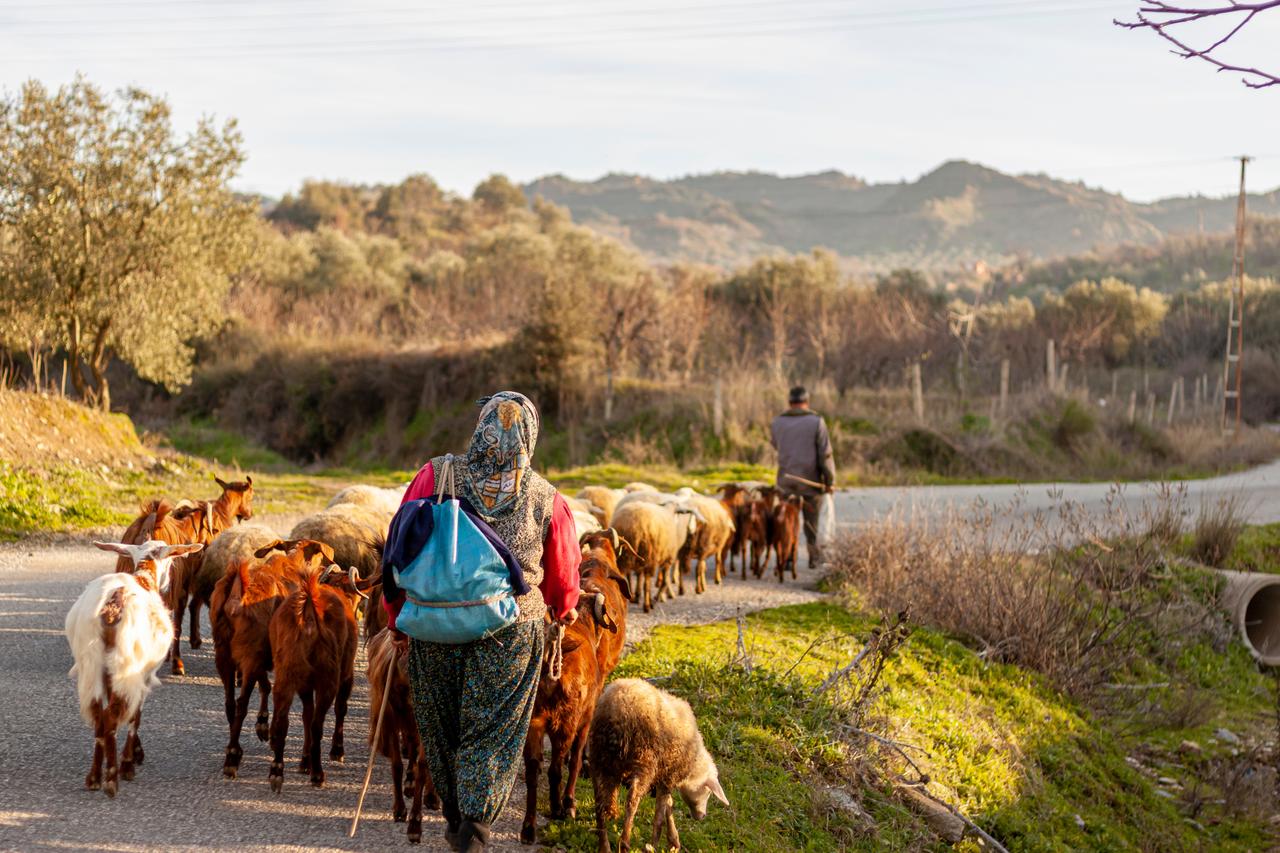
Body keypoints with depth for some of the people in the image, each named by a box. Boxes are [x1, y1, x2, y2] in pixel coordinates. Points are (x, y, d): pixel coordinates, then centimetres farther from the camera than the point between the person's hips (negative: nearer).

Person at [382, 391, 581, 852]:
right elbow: (563, 573, 9)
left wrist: (397, 620, 10)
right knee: (492, 731, 10)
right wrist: (564, 611, 32)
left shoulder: (437, 476, -6)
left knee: (442, 729, 18)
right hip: (513, 632, -1)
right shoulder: (547, 500, -4)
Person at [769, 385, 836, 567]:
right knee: (812, 521, 11)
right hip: (811, 480, -2)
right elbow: (825, 454, -10)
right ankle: (815, 557, 21)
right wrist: (830, 480, -3)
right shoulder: (816, 422, -8)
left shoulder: (778, 422, 1)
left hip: (786, 479, 2)